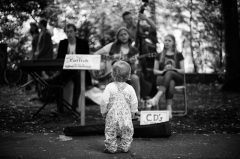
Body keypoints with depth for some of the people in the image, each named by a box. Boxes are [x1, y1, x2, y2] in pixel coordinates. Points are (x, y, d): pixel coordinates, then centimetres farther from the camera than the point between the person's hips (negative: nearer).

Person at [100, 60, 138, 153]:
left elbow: (104, 101, -10)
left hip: (112, 115, -1)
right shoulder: (130, 88, -4)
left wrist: (103, 112, 4)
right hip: (126, 116, 2)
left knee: (111, 132, 10)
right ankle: (124, 147, 19)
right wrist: (133, 112, 14)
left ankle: (111, 148, 13)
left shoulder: (109, 87, -10)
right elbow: (134, 102, -1)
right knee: (127, 132, 15)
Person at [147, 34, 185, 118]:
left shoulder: (178, 55, 16)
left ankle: (156, 98, -58)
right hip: (162, 77, 1)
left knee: (169, 73, -40)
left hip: (177, 78, -1)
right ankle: (169, 108, -57)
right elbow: (155, 71, 14)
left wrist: (173, 69, -13)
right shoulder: (159, 56, 19)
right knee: (170, 83, -40)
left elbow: (183, 70, 8)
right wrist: (162, 71, -9)